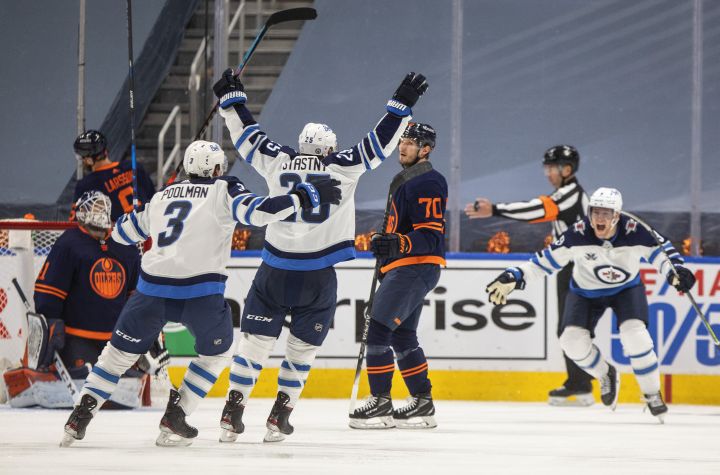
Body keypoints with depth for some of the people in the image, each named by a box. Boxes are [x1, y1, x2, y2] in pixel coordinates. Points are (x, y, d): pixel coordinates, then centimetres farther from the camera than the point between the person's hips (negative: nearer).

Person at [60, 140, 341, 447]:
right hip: (201, 291, -4)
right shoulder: (223, 191, 7)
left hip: (153, 287, 4)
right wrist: (307, 196, -6)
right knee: (216, 352, 21)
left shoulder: (162, 196, 21)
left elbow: (122, 232, 31)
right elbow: (257, 211, -10)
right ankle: (173, 421, 13)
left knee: (120, 351, 17)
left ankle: (81, 414, 8)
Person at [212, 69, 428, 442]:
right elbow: (379, 143, 2)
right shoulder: (342, 167, -2)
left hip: (276, 269, 1)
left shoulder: (278, 162, 3)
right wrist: (402, 104, 9)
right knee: (303, 347, 13)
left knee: (256, 339, 7)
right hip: (318, 277, -1)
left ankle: (233, 412, -1)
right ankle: (279, 418, 10)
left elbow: (247, 135, 15)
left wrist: (231, 98, 27)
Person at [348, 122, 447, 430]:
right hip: (403, 267, 11)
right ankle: (422, 404, 17)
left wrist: (398, 243, -36)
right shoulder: (405, 179, 19)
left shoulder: (428, 183, -14)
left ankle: (380, 404, -13)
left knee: (379, 329, -14)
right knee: (402, 336, 13)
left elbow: (430, 235, -22)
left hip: (417, 267, -11)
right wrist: (382, 245, 31)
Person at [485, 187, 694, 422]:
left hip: (626, 287, -1)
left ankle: (653, 395, -3)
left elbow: (660, 250, -16)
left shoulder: (634, 232, -29)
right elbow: (546, 259, -22)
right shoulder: (577, 235, -29)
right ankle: (606, 376, 17)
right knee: (573, 341, -17)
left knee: (634, 336, -24)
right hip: (586, 290, 1)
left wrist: (675, 271, -35)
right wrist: (514, 277, -30)